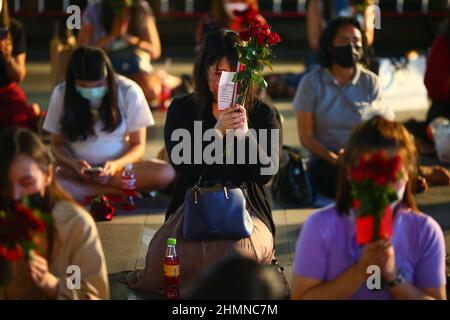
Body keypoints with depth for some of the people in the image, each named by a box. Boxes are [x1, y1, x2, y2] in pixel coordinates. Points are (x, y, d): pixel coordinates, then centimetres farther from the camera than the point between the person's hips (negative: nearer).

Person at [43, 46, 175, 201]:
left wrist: (117, 165, -22)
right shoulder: (61, 94, -4)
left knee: (166, 173, -31)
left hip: (120, 166, 1)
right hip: (78, 170, -1)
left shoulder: (129, 92, -6)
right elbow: (57, 144, 5)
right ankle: (125, 191, -26)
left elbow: (138, 145, -1)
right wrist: (73, 164, -17)